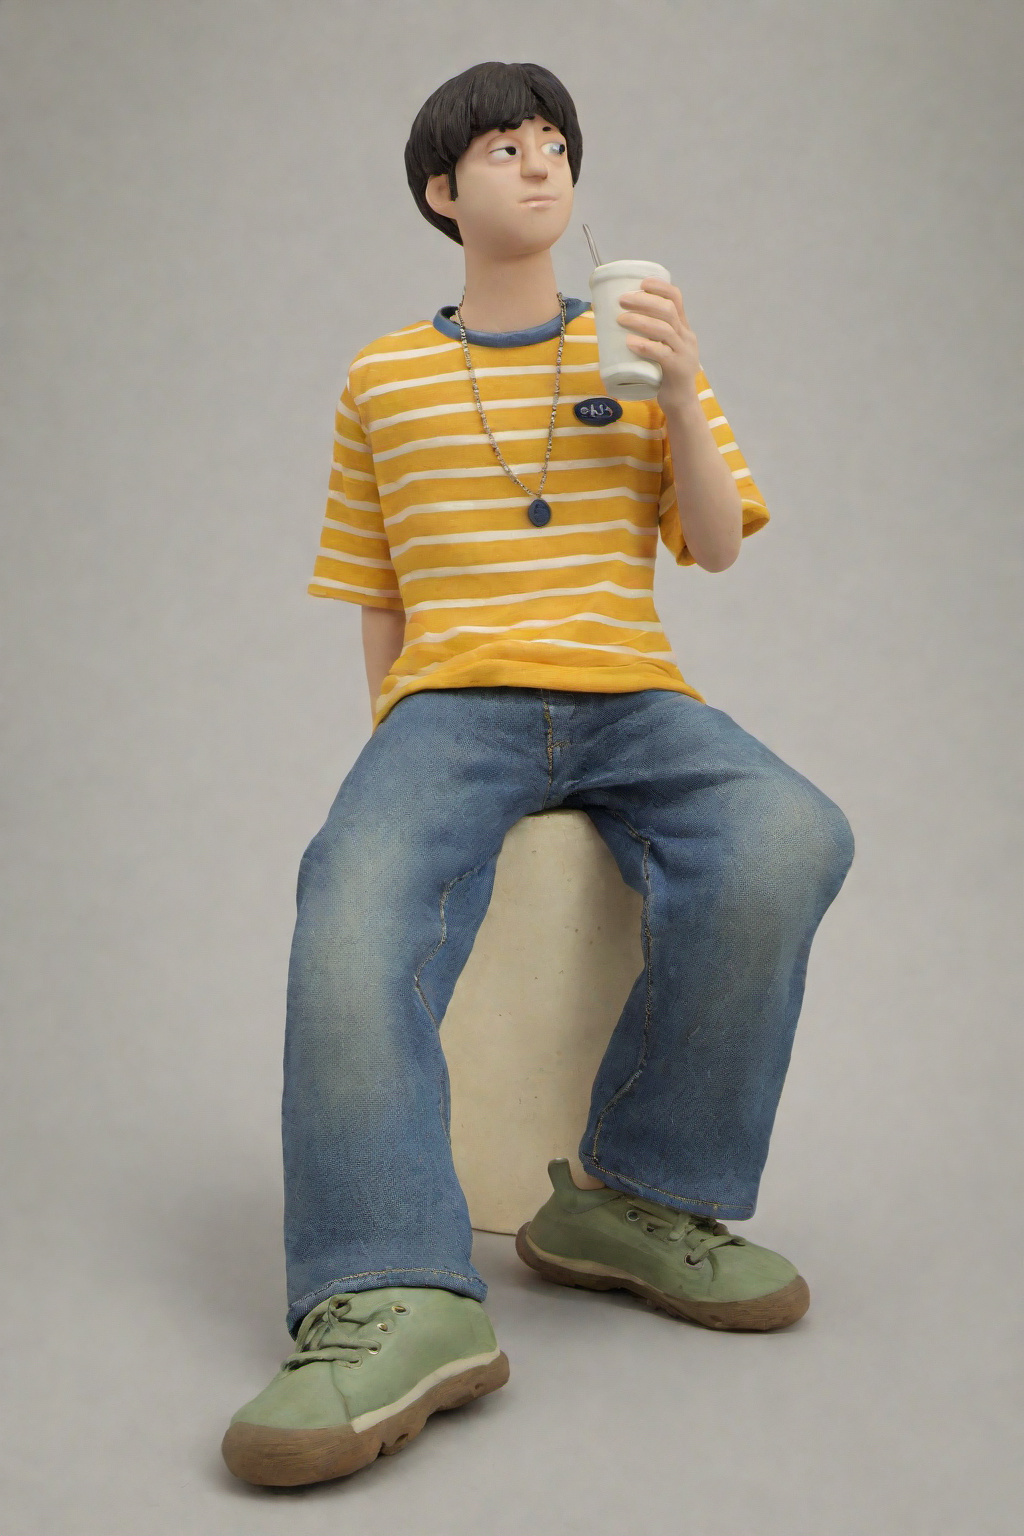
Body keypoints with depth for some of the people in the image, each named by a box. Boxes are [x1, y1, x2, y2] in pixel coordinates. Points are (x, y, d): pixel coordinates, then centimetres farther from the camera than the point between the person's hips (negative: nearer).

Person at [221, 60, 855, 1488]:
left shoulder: (639, 348, 19)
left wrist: (678, 391, -4)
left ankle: (640, 1196, -19)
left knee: (788, 837, -33)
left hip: (630, 696, 1)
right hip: (454, 699, -1)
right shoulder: (383, 379, 17)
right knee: (357, 887, -36)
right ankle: (395, 1298, -46)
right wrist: (397, 738, 4)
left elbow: (717, 545, 11)